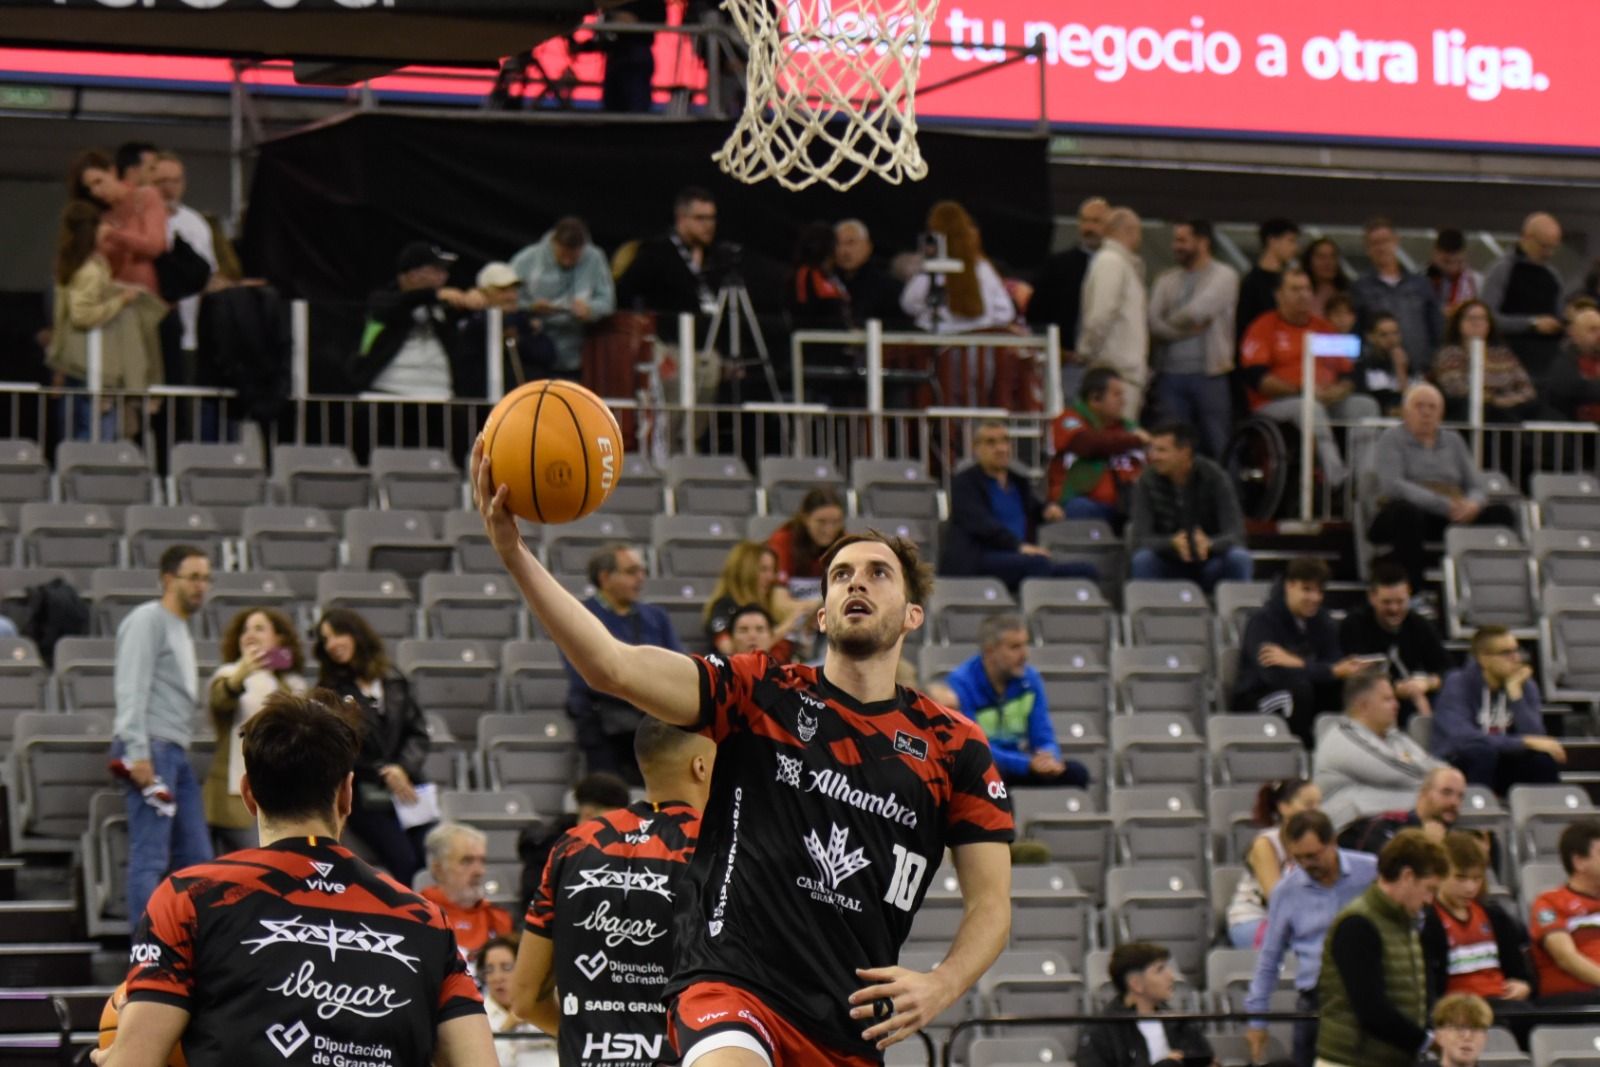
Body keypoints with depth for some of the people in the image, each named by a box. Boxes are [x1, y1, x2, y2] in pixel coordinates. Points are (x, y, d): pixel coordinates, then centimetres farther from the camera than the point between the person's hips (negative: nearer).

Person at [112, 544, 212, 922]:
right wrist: (137, 751, -22)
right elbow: (132, 689, -15)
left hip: (175, 753, 10)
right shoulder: (148, 620, -5)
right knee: (150, 859, -10)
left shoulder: (181, 628, 24)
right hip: (150, 749, -10)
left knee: (196, 858, 7)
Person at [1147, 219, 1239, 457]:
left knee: (1216, 446, -2)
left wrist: (1171, 323, 4)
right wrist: (1188, 329, -9)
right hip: (1170, 374, 4)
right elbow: (1153, 324, 2)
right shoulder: (1166, 280, 15)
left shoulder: (1223, 275, 2)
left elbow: (1197, 311, -13)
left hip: (1209, 374, -4)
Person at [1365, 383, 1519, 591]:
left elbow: (1476, 486, 15)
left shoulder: (1453, 441, 22)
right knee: (1406, 511, -39)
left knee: (1500, 513, -19)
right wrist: (1444, 505, -20)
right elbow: (1392, 486, -10)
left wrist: (1473, 504, -12)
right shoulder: (1391, 439, 6)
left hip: (1451, 518, 5)